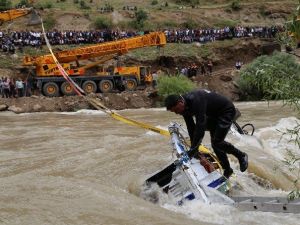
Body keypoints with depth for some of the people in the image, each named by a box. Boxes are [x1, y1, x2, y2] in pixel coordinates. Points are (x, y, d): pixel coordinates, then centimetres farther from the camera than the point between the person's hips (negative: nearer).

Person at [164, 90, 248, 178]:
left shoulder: (196, 101, -37)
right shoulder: (184, 106, -9)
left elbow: (200, 125, -41)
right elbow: (191, 127, -2)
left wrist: (193, 149, -39)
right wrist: (193, 148, -4)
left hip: (226, 111, -9)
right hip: (213, 114, 9)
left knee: (217, 142, -15)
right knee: (214, 143, 7)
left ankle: (241, 156, 7)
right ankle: (227, 170, 22)